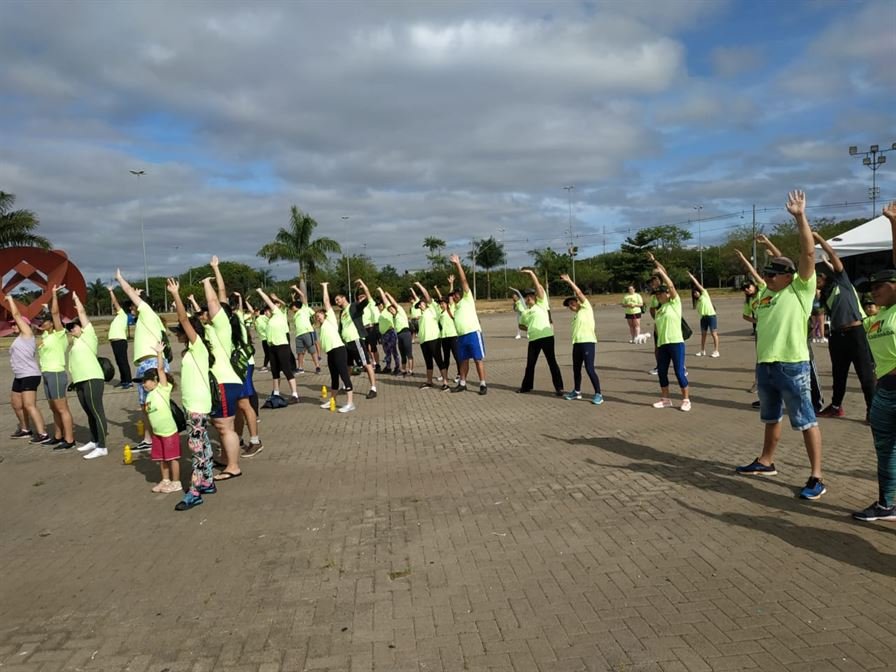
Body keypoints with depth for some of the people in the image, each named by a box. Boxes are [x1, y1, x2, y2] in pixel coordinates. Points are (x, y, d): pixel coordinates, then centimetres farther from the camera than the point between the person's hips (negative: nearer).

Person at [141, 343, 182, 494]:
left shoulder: (162, 388, -9)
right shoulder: (149, 395, 12)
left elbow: (160, 369, -17)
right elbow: (150, 413, 16)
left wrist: (159, 353, -16)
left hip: (169, 431, -7)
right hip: (157, 432, 7)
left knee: (172, 457, 1)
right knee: (161, 458, 15)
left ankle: (176, 483, 9)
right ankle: (165, 480, 27)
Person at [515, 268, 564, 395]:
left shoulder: (541, 303, 3)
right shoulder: (524, 312, 17)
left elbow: (539, 287, -8)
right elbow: (521, 325, 30)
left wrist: (531, 273, -11)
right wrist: (529, 329, 10)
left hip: (546, 336, -6)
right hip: (533, 339, 6)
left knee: (552, 362, -4)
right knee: (530, 363, 12)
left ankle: (559, 388, 0)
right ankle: (526, 386, 26)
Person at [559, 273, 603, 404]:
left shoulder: (586, 308, 2)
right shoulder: (576, 315, 21)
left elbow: (579, 293, -7)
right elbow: (577, 329, 16)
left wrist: (569, 281, -3)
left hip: (588, 342, -8)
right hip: (577, 343, 8)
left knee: (589, 369, -11)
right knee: (576, 369, 14)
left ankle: (598, 394, -3)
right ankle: (577, 391, 29)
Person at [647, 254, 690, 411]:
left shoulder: (675, 303, -2)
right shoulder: (659, 309, 15)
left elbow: (671, 286, -12)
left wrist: (660, 271, -8)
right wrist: (657, 347, 15)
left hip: (676, 342, -7)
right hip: (662, 344, 7)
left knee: (679, 372, -4)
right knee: (662, 372, 9)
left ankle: (686, 400, 6)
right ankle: (665, 399, 21)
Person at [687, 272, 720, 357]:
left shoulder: (705, 294, 2)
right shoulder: (698, 301, 17)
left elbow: (698, 285, -3)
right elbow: (699, 310, 8)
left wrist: (691, 277, -1)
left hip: (711, 316, -7)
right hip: (703, 317, 7)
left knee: (714, 333, -4)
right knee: (703, 334, 9)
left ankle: (716, 351, -3)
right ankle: (702, 351, 17)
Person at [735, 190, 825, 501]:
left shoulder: (801, 289, -6)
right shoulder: (765, 293, 12)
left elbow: (808, 254, -17)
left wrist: (800, 217, -23)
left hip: (792, 366, -7)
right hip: (765, 365, 7)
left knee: (806, 421, -2)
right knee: (771, 418, 21)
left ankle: (816, 477, 4)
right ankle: (766, 462, 35)